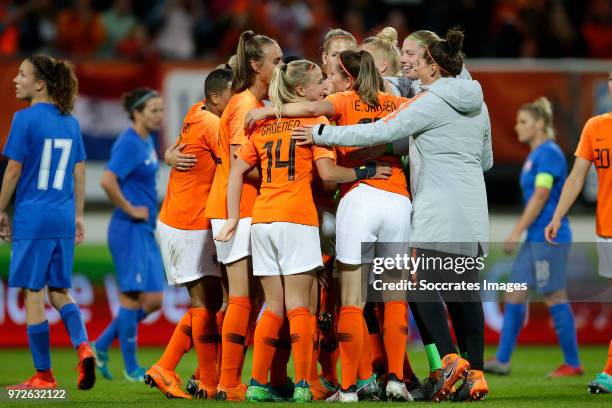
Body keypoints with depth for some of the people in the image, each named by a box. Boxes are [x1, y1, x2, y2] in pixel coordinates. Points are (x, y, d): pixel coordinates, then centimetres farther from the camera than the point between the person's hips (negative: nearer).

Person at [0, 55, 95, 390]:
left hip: (32, 219, -6)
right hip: (63, 220, 6)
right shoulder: (71, 123, 9)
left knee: (33, 293, 1)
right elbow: (79, 174, 12)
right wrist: (78, 216, 19)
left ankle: (43, 376, 5)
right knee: (58, 291, 17)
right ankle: (82, 345, -8)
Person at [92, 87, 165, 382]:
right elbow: (107, 181, -28)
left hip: (145, 231, 9)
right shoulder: (129, 144, -16)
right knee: (132, 297, -3)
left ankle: (101, 346, 19)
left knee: (153, 300, 9)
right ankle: (131, 368, 6)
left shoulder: (147, 141, 12)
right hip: (130, 230, -9)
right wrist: (129, 209, -18)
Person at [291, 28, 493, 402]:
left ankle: (451, 358, -17)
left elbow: (381, 132, -13)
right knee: (465, 290, 7)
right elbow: (487, 160, 24)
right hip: (473, 209, 7)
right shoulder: (477, 105, 14)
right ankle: (476, 374, 3)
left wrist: (323, 134, -8)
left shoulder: (432, 103, -9)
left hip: (440, 212, -7)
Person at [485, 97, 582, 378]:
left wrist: (516, 233, -17)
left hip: (549, 238, -10)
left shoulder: (549, 153, -13)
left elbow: (540, 197, -18)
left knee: (555, 298, -4)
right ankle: (502, 360, 9)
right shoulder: (535, 155, 16)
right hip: (535, 238, 10)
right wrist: (520, 234, 21)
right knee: (514, 294, 7)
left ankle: (573, 364, 3)